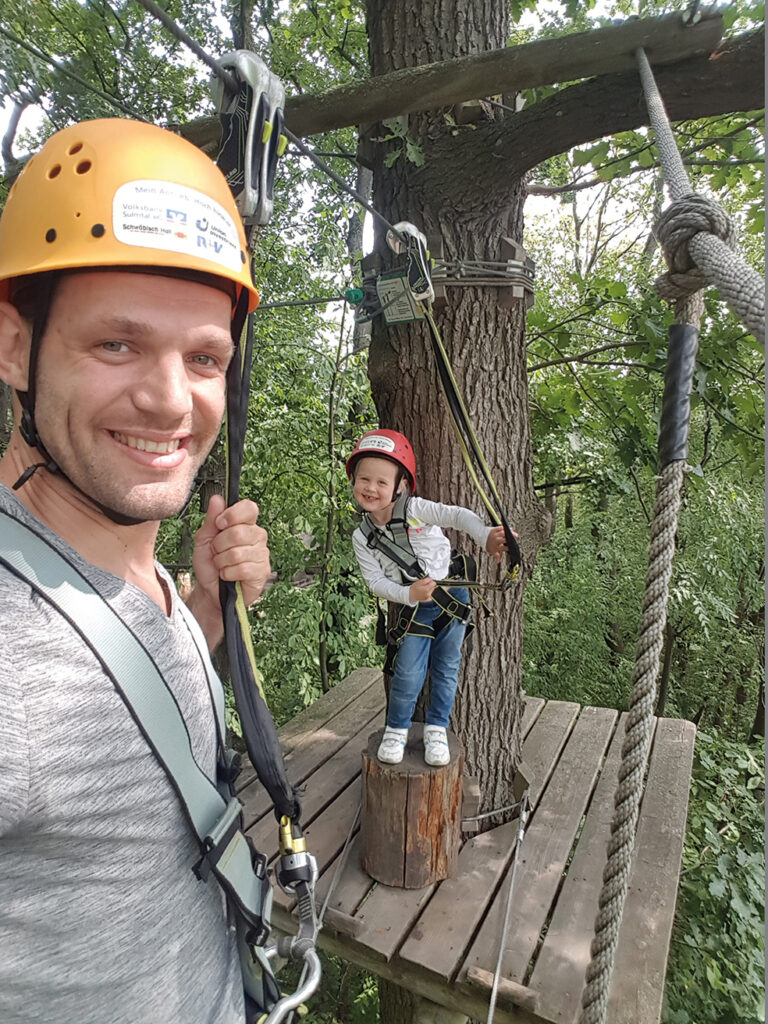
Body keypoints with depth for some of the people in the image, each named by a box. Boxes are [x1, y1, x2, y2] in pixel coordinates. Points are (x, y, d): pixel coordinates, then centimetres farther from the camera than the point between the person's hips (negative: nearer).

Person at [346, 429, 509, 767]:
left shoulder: (416, 509, -15)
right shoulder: (363, 537, -7)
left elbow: (457, 515, -25)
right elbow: (375, 581, -7)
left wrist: (485, 536, -44)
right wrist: (408, 594, -24)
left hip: (453, 595, 0)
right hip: (415, 607, 1)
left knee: (446, 669, 8)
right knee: (408, 673, -5)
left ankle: (437, 729, 28)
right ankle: (396, 730, 20)